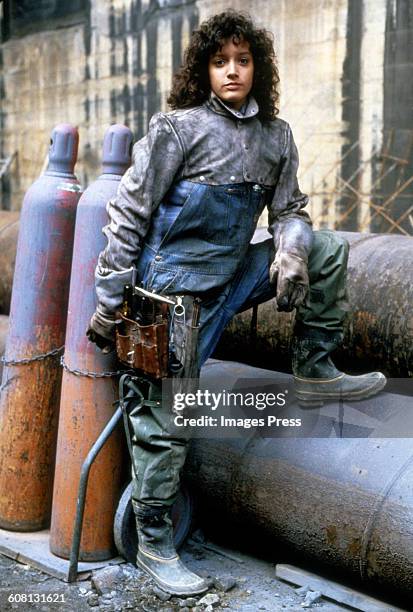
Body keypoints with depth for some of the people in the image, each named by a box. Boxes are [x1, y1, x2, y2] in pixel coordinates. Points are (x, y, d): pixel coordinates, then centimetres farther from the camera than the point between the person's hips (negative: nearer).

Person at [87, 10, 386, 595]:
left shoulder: (276, 135, 6)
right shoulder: (179, 127, -10)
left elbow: (289, 209, 11)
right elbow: (129, 213, -9)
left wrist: (291, 251, -13)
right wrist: (109, 301, -10)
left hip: (234, 274, 6)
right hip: (177, 287, -5)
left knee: (328, 250, 2)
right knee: (164, 415, -2)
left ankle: (315, 372, 11)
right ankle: (153, 542, 14)